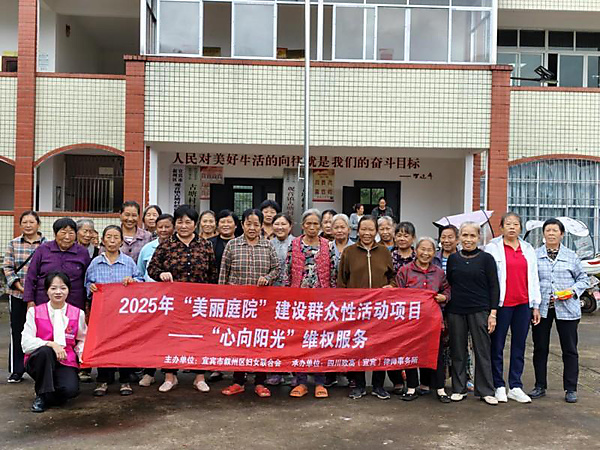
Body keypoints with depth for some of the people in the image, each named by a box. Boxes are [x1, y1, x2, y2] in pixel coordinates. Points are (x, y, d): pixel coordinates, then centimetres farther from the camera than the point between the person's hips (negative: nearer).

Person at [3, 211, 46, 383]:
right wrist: (19, 285, -9)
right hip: (17, 294, 2)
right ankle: (16, 371, 18)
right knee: (17, 332, 7)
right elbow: (7, 267, 4)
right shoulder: (14, 244, 7)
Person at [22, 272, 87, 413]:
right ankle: (41, 395, -14)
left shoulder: (78, 314, 2)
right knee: (45, 351, -37)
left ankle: (50, 396, 10)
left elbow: (82, 340, 13)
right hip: (38, 361, -1)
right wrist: (51, 344, -26)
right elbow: (26, 343, -10)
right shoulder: (35, 312, -1)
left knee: (71, 390, -29)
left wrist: (82, 354, -9)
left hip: (65, 362, 1)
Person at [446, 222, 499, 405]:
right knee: (458, 351, 8)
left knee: (483, 350, 2)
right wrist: (445, 310, 7)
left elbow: (494, 287, -1)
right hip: (455, 311, 3)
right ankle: (459, 389, 19)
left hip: (479, 311, -2)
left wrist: (493, 313, -8)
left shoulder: (486, 258, -1)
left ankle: (485, 391, 12)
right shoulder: (453, 258, 7)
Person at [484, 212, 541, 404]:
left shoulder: (528, 249, 14)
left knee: (519, 346, 7)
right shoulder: (492, 248, 1)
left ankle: (515, 387, 15)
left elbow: (534, 278, 16)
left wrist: (536, 305, 13)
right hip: (501, 304, -4)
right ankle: (499, 386, 12)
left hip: (523, 304, 4)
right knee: (497, 346, 2)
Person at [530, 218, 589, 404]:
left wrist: (573, 291, -8)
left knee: (570, 350, 4)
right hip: (541, 308, 0)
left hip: (566, 309, 0)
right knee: (540, 348, 7)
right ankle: (540, 386, 20)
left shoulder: (571, 256, 7)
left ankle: (570, 389, 14)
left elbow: (583, 279, 11)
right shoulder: (534, 255, 6)